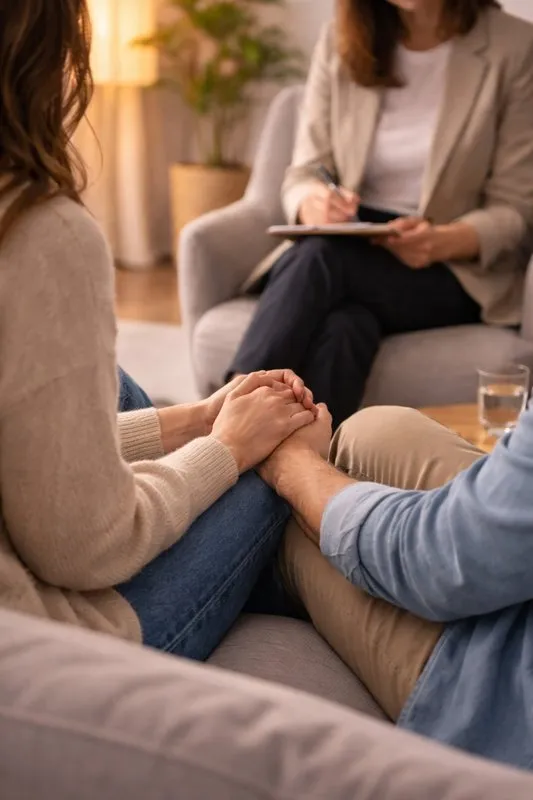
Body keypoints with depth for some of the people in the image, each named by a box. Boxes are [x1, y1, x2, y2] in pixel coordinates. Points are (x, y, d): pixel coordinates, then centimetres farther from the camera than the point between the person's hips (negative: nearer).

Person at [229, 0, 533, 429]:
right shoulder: (339, 45, 7)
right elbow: (304, 174, 6)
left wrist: (443, 241, -26)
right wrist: (313, 203, -20)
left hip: (459, 269, -3)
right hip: (353, 249, 3)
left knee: (319, 258, -32)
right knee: (344, 325, -34)